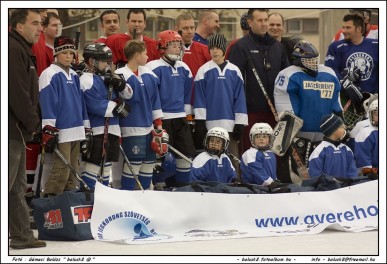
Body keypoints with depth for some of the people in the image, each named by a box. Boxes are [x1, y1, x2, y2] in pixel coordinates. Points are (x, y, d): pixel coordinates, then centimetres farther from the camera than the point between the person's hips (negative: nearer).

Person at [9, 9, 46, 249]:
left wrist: (33, 124, 10)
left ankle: (22, 237, 20)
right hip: (10, 130, -11)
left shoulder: (23, 50, 19)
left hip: (18, 131, 11)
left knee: (18, 188, 14)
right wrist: (33, 123, -12)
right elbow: (17, 93, -21)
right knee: (9, 187, -8)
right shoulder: (12, 49, -15)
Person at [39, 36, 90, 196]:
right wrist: (49, 129, -20)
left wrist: (86, 128, 19)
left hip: (76, 131, 8)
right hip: (60, 132, -8)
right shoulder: (50, 74, -8)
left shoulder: (74, 75, 16)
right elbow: (46, 102, -14)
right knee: (61, 171, -13)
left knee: (73, 171, 13)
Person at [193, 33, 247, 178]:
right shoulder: (204, 71, 2)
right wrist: (200, 121, -4)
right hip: (210, 123, -1)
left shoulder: (234, 71, 6)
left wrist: (240, 123, 1)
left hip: (230, 123, 1)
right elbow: (199, 97, 1)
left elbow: (240, 98, 6)